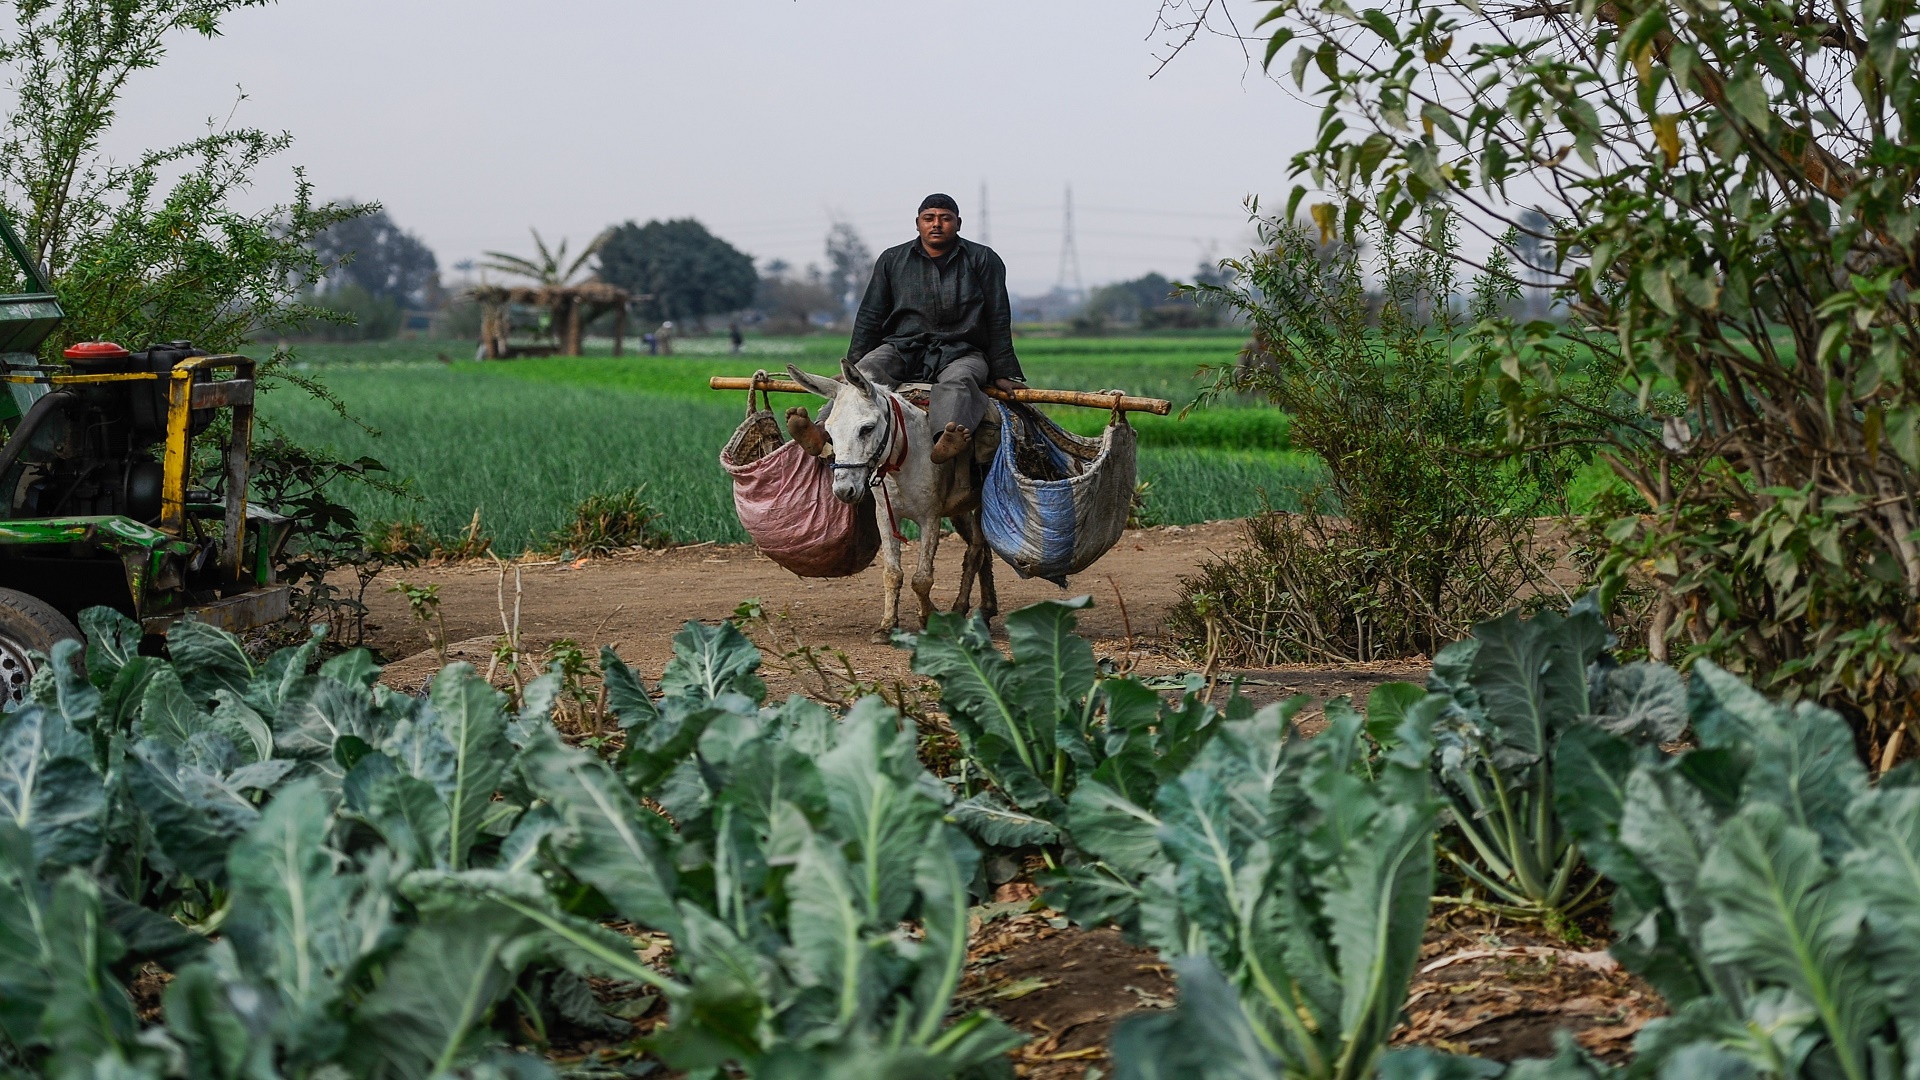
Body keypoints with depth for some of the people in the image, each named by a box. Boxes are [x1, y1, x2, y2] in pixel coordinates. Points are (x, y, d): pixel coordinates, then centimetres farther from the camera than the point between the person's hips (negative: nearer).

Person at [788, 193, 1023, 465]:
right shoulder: (892, 260, 16)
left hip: (961, 352, -2)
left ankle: (947, 443, -70)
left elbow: (998, 321, 8)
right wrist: (853, 365, 5)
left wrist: (1003, 373, 1)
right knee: (866, 372, -30)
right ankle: (821, 435, -54)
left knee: (958, 380, -38)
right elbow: (870, 317, 16)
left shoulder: (983, 260, 11)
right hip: (902, 348, 2)